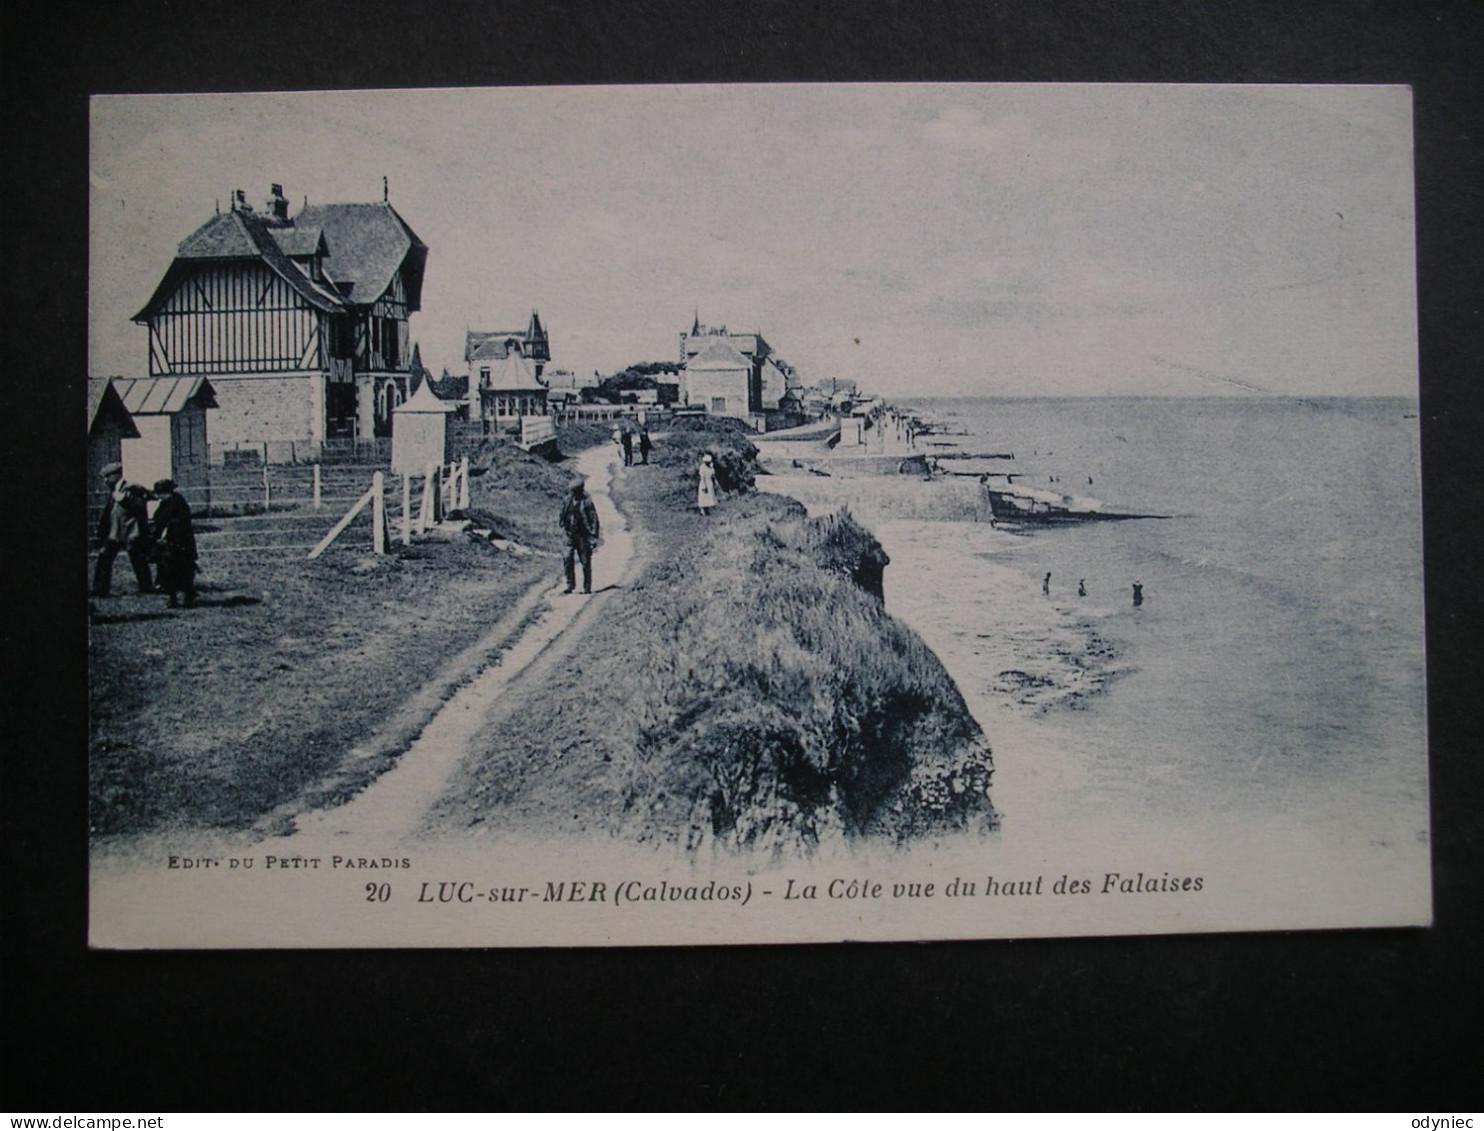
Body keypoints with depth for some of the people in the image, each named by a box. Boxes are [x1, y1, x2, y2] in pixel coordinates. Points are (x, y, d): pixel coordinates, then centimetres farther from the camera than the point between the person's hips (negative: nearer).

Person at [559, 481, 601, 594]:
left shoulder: (587, 503, -8)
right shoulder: (568, 503, 7)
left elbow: (594, 521, -9)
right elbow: (564, 518, 20)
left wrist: (594, 538, -13)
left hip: (583, 537, -4)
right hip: (571, 536, 4)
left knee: (586, 562, 1)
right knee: (568, 560, -6)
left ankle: (587, 588, 8)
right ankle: (570, 585, 2)